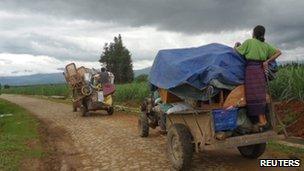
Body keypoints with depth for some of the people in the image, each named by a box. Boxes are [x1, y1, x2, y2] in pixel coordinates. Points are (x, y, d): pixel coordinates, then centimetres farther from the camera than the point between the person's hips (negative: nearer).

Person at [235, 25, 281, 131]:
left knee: (254, 95, -6)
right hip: (261, 70, 6)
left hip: (251, 69, -6)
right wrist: (267, 61, 7)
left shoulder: (249, 42, -2)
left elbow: (237, 50, 5)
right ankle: (263, 119, 16)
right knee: (260, 95, 12)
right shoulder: (265, 45, 14)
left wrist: (236, 45, 26)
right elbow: (278, 52, 10)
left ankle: (261, 121, -8)